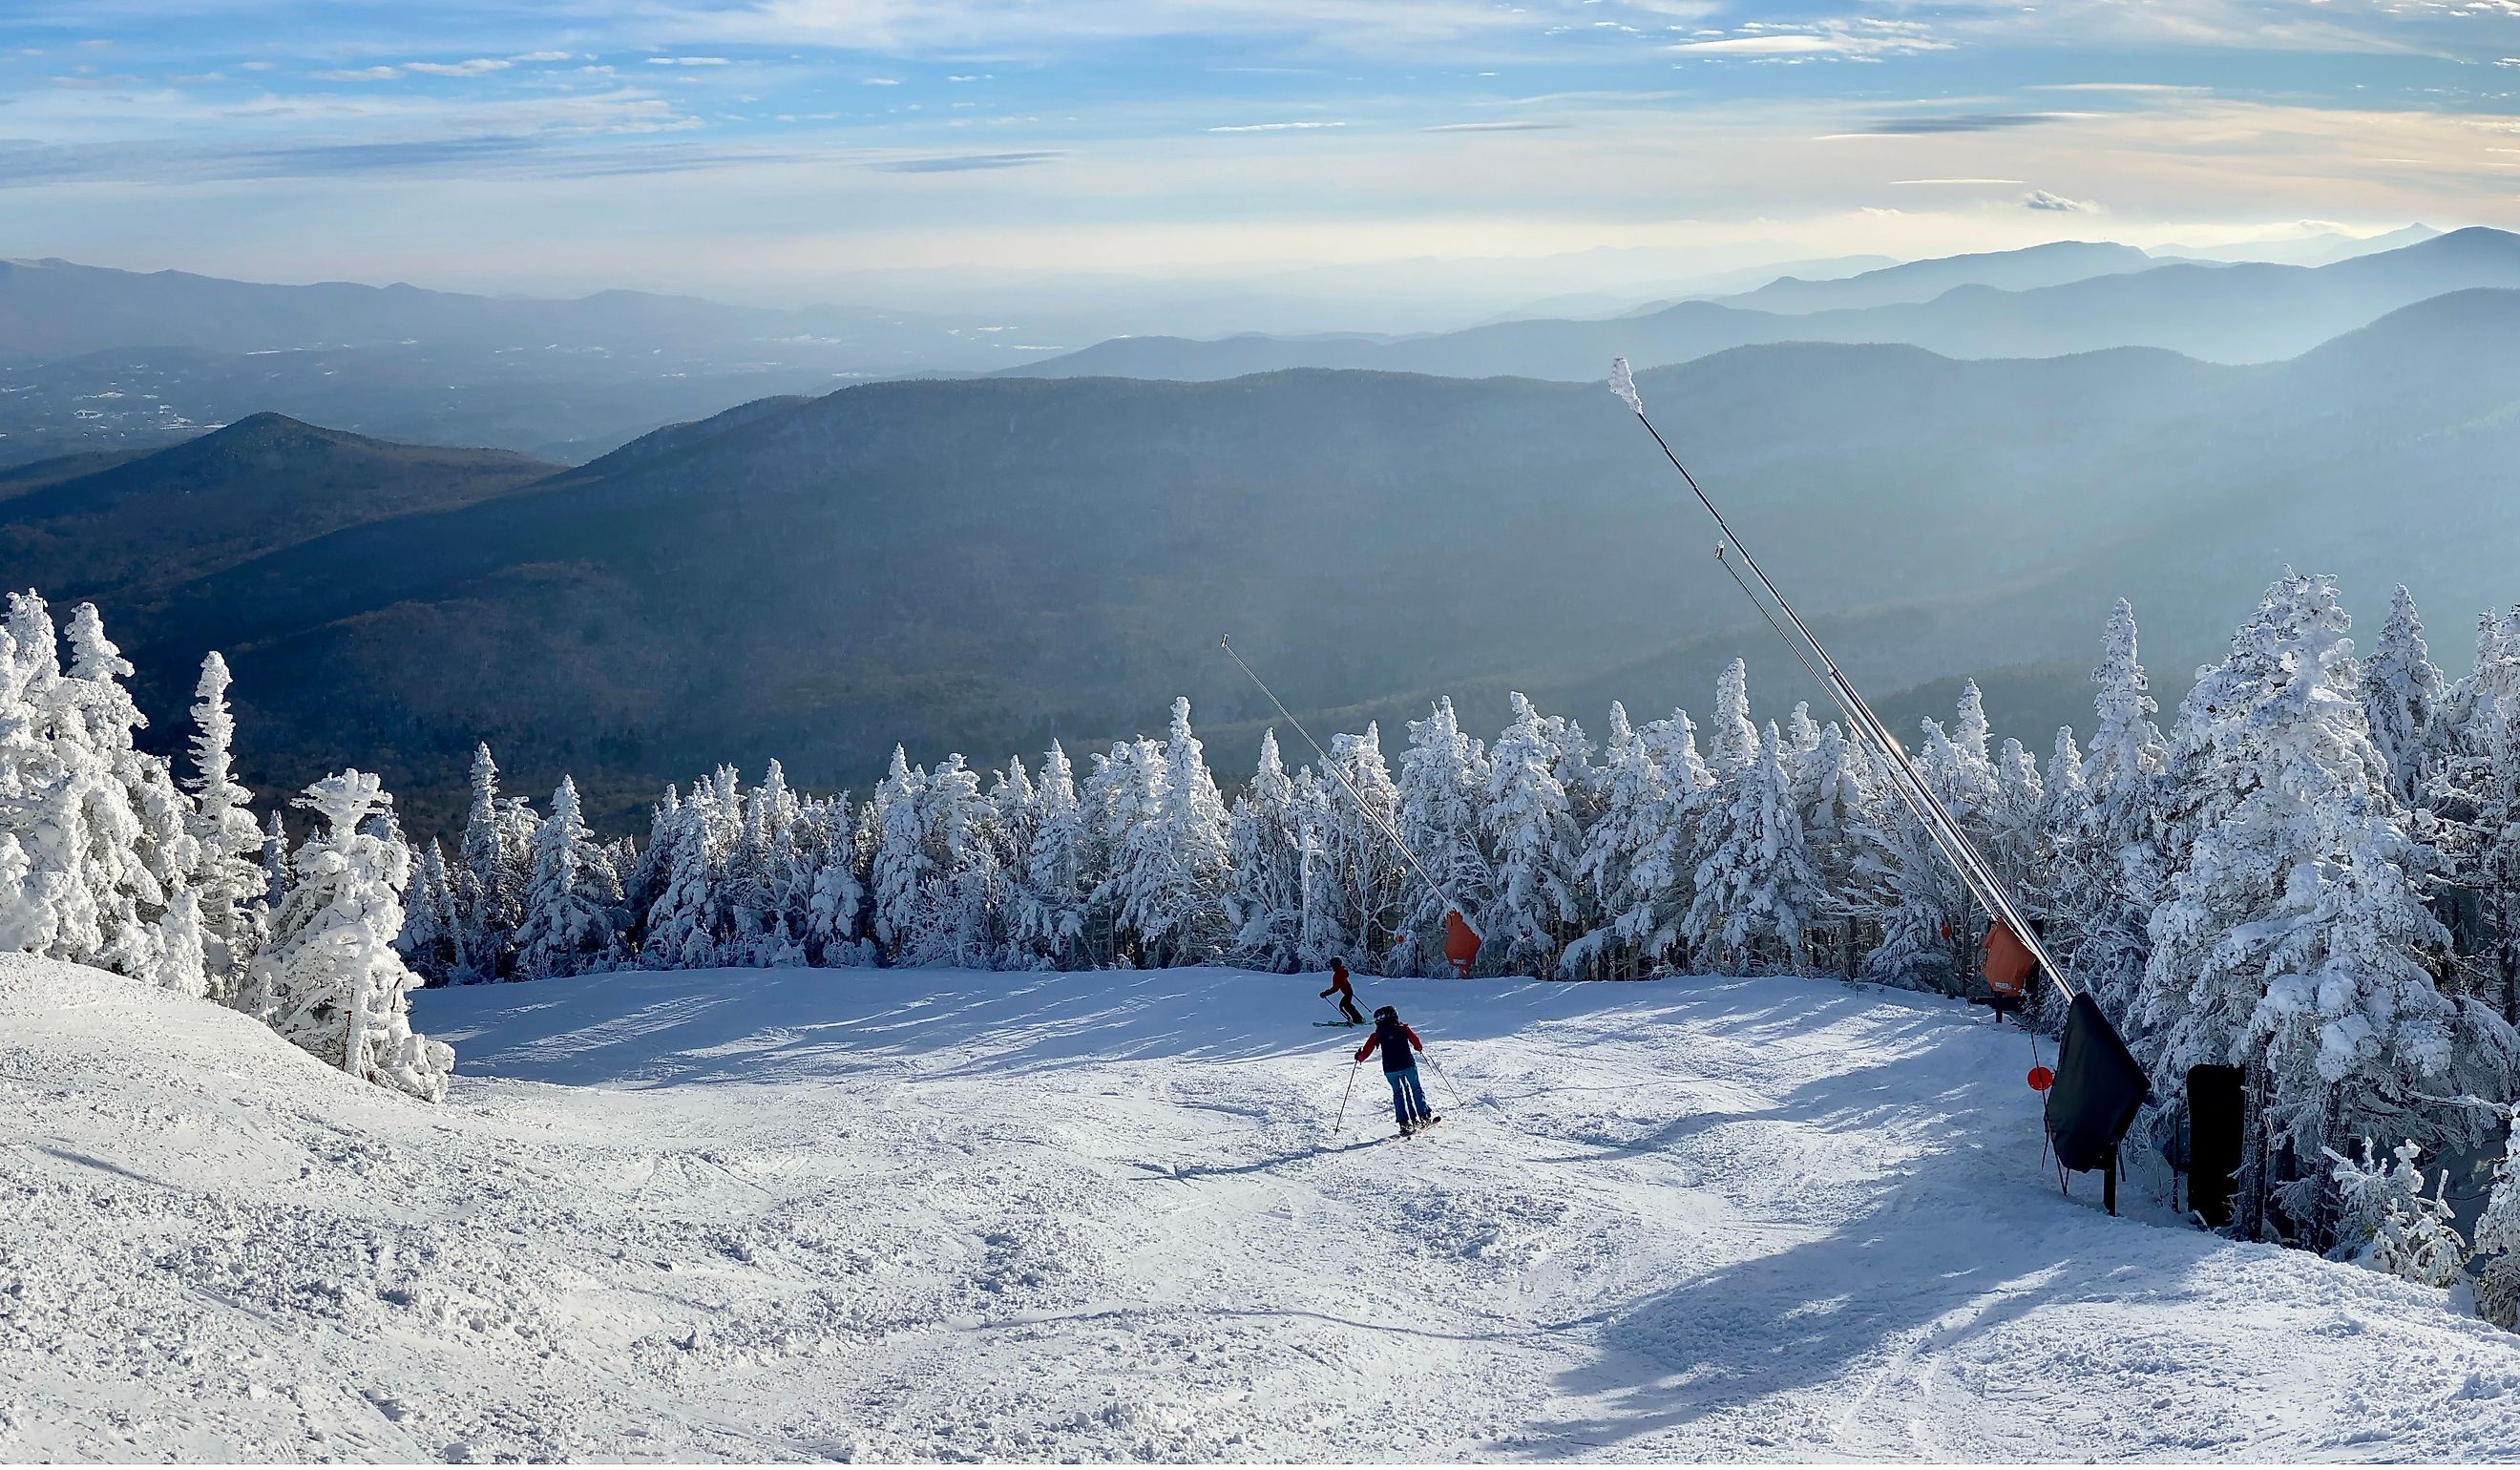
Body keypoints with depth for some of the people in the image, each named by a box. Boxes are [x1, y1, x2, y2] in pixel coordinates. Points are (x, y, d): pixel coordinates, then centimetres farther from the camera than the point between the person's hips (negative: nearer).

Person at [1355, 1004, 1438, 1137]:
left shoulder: (1378, 1035, -1)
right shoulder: (1403, 1029, 1)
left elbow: (1367, 1050, -1)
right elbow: (1416, 1043, 6)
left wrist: (1359, 1056, 19)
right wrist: (1420, 1048, 29)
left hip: (1390, 1070, 0)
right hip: (1408, 1065, 0)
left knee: (1398, 1093, 13)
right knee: (1416, 1089, 16)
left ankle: (1405, 1123, 3)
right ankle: (1424, 1116, 14)